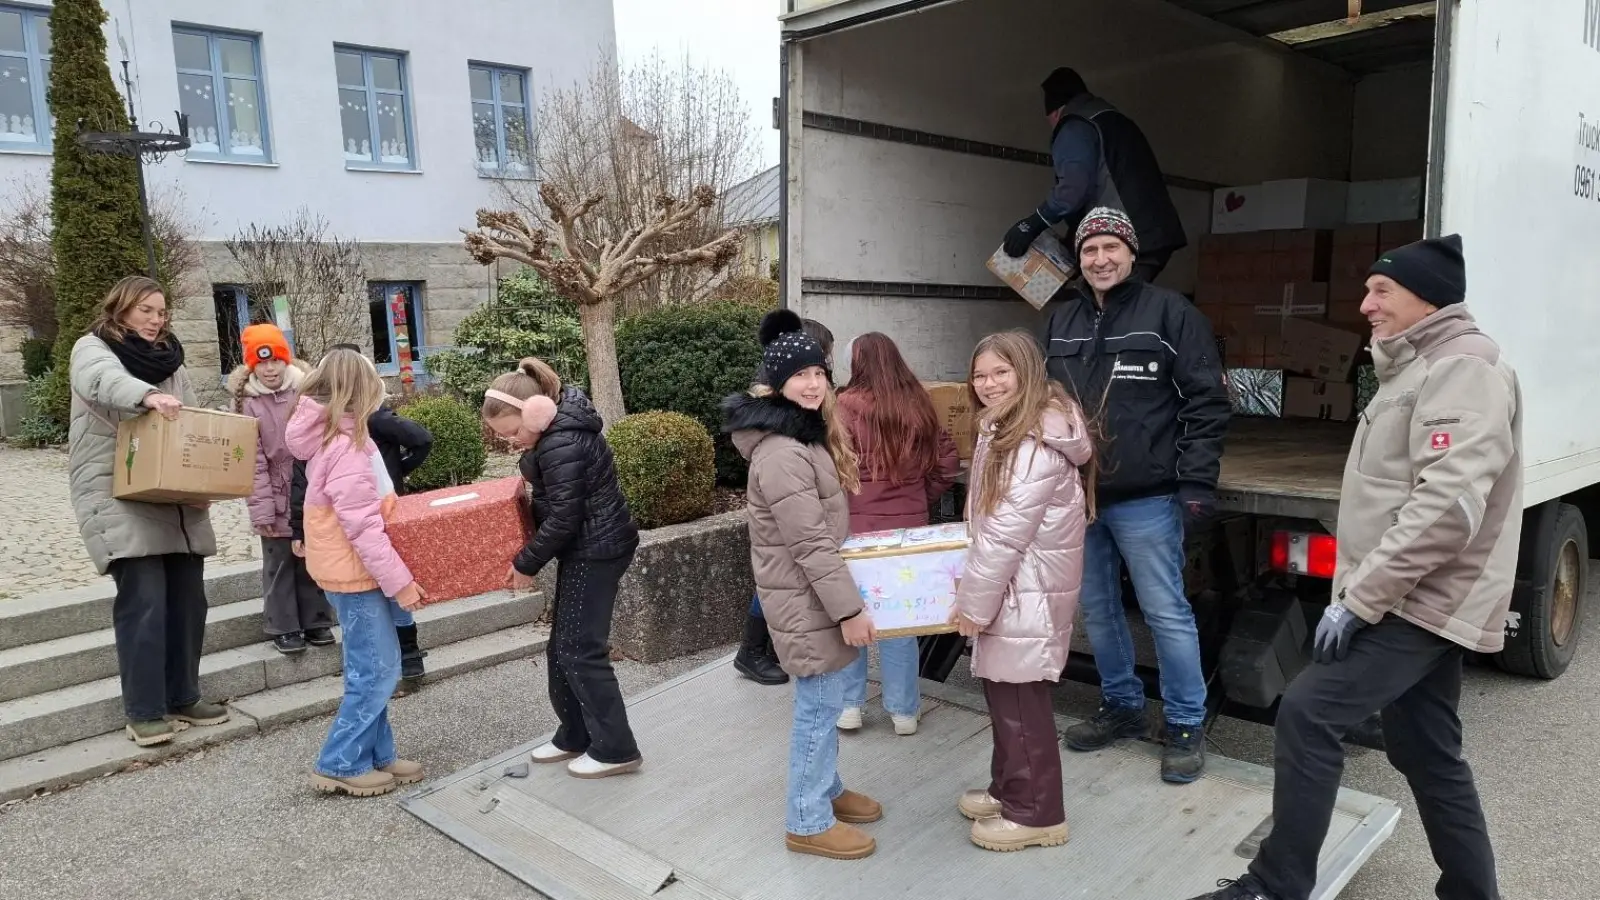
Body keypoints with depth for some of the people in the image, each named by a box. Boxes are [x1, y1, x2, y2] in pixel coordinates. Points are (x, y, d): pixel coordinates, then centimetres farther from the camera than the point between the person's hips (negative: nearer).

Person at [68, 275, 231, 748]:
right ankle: (145, 712, -1)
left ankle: (183, 697, 19)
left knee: (187, 597, 6)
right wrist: (148, 396, -46)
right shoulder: (93, 349, 0)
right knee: (144, 600, -11)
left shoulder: (170, 359, 16)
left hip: (176, 499, 6)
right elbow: (106, 380, -25)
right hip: (119, 498, -6)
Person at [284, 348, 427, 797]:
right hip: (354, 572, -10)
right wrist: (400, 581, -22)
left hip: (353, 570, 10)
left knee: (371, 667, 15)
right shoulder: (345, 448, -21)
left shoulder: (335, 437, 10)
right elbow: (363, 528, -24)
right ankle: (340, 764, 7)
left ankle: (375, 754, 23)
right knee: (377, 669, -3)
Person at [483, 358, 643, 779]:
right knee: (562, 646, 16)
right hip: (587, 547, 10)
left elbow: (563, 519, -22)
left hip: (596, 551, -10)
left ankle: (616, 749, 8)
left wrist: (526, 563, -11)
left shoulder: (561, 446, -26)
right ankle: (575, 736, 29)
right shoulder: (558, 425, 5)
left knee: (580, 650, -3)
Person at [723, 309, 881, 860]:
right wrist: (849, 608, -22)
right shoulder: (782, 453, -25)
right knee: (821, 701, 0)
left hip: (813, 588, 10)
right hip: (803, 595, -10)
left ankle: (825, 791, 36)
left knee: (822, 700, 20)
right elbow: (810, 545, -25)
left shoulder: (807, 431, 10)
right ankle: (807, 821, 14)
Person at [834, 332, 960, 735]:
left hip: (856, 526, -3)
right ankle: (903, 710, 18)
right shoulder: (919, 405, 3)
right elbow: (948, 462, 8)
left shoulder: (847, 406, -11)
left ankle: (850, 705, 19)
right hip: (909, 526, 3)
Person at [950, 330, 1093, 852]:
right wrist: (976, 592, 18)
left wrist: (972, 602, -17)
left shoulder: (1034, 444, -22)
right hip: (1012, 587, 10)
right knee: (1003, 693, 18)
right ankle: (1009, 790, 33)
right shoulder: (1005, 429, 12)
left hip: (1027, 591, -10)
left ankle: (1037, 814, 15)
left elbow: (1006, 536, -23)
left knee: (1020, 701, 1)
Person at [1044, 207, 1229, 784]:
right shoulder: (1061, 321, 11)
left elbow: (1207, 404, -7)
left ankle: (1186, 726, 17)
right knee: (1097, 611, 15)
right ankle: (1122, 707, 31)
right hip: (1075, 496, 6)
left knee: (1166, 613, 2)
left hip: (1144, 499, -5)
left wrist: (1197, 483, -13)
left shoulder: (1170, 313, -5)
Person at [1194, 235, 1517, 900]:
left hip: (1422, 603, -10)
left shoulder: (1464, 369, -15)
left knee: (1307, 713, -15)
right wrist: (1359, 590, 18)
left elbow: (1448, 506, -26)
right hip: (1414, 600, 10)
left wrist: (1358, 598, -23)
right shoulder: (1421, 368, 19)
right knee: (1428, 756, 16)